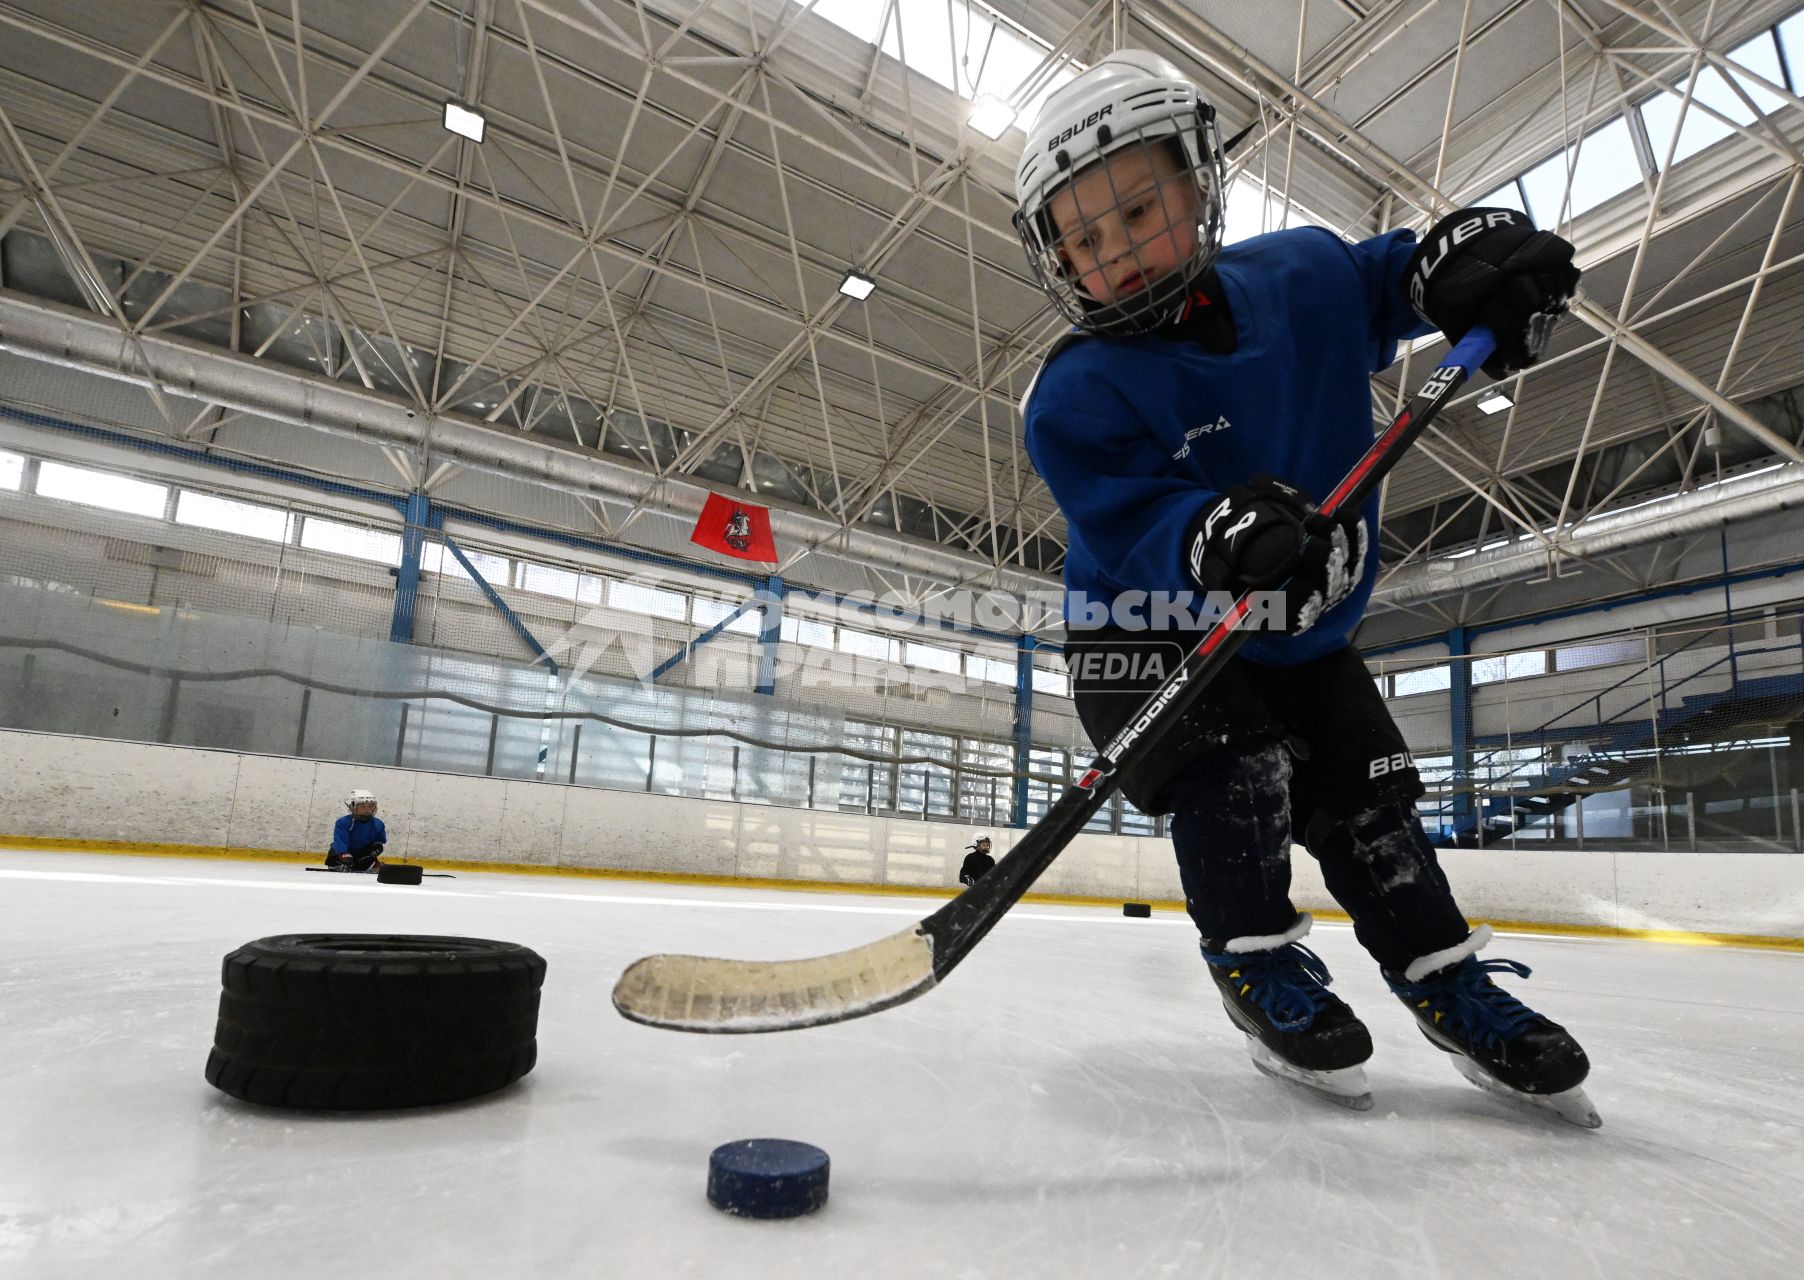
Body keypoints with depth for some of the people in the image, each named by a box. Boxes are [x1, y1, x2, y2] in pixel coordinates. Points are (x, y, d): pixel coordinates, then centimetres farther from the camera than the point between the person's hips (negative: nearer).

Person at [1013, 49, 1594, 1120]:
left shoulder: (1303, 276, -6)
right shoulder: (1078, 394, -20)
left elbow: (1392, 280, 10)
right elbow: (1128, 515, -29)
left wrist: (1473, 256, -12)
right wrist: (1213, 536, -49)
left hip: (1306, 630, 4)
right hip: (1149, 629, -4)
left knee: (1366, 784, 4)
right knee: (1237, 762, -24)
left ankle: (1445, 975, 20)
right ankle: (1256, 954, -1)